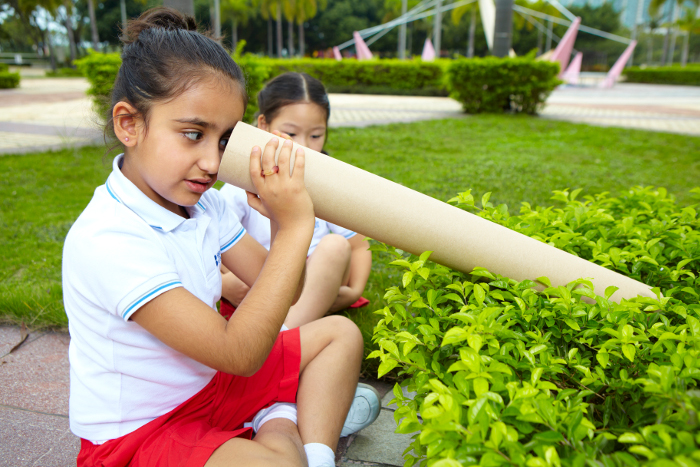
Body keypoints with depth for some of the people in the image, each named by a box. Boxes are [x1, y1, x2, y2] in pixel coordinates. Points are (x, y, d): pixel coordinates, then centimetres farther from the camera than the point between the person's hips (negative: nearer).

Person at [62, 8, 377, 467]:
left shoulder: (202, 202, -6)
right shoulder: (106, 242, -30)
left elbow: (279, 291, -2)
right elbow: (241, 355, -32)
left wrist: (282, 218, -20)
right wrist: (295, 227, -35)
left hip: (208, 378, 8)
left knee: (339, 332, 7)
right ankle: (282, 429, -2)